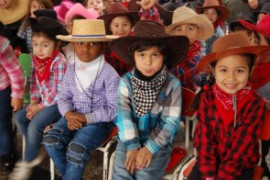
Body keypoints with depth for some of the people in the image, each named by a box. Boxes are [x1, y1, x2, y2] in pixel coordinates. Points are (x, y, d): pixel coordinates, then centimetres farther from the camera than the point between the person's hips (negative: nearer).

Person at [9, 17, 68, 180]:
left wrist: (41, 106, -16)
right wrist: (34, 101, -5)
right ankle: (34, 152, 14)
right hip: (42, 100, 8)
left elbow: (58, 92, -22)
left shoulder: (59, 62, -23)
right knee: (19, 117, 1)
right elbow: (34, 82, 8)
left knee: (34, 125, -18)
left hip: (57, 102, -8)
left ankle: (28, 161, 4)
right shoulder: (36, 59, 0)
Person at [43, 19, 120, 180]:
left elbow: (114, 109, -14)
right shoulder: (71, 70, 5)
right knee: (51, 140, -17)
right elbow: (64, 98, 8)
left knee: (76, 149, -28)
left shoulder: (109, 74, -13)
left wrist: (85, 118, -19)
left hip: (99, 120, -5)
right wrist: (69, 115, -15)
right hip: (74, 117, 5)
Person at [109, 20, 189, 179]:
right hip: (130, 139, 2)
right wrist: (132, 146, -19)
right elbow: (124, 116, -9)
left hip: (158, 142, -2)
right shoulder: (126, 81, -4)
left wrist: (149, 148, -19)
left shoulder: (172, 84, -10)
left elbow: (171, 122, -11)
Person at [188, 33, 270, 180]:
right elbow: (204, 139, -9)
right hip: (210, 162, 2)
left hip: (242, 166, -2)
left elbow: (242, 147, -16)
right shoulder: (206, 98, -10)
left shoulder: (256, 105, -16)